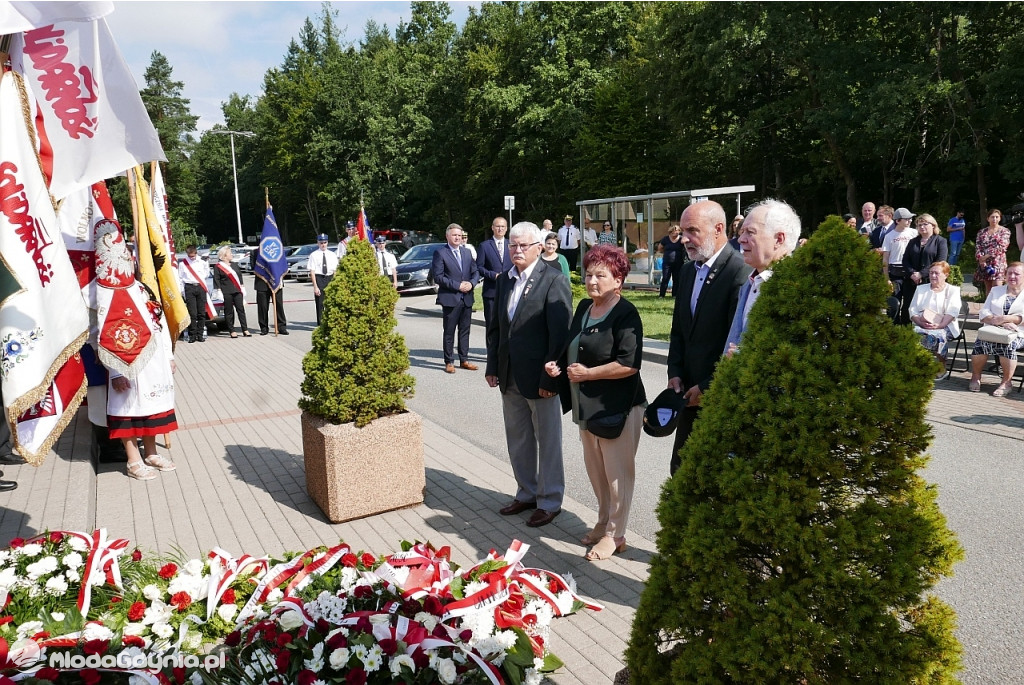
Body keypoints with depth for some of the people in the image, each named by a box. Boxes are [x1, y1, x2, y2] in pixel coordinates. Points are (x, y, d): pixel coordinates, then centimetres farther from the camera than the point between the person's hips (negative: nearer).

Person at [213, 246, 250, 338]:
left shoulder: (234, 265, 17)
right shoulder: (218, 267, 0)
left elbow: (240, 275, 21)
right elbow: (216, 280, -3)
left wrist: (242, 286, 14)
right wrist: (218, 291, -9)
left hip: (237, 291, 5)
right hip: (226, 292, -5)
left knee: (241, 309, 1)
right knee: (229, 312, 0)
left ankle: (245, 330, 2)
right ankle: (232, 331, 5)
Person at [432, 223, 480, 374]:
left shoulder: (467, 252, 14)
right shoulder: (440, 253, -4)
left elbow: (475, 272, 14)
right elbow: (438, 277, -11)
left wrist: (471, 283, -7)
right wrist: (457, 286, -15)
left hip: (467, 298, 5)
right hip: (450, 299, -5)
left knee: (465, 330, 11)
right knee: (449, 332, 2)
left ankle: (464, 360, 19)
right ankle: (449, 362, 10)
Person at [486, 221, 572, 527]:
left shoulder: (554, 281, -12)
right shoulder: (505, 280, 9)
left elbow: (560, 333, -16)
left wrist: (549, 379, -18)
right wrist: (493, 367, 8)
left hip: (540, 378, -7)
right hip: (510, 377, 7)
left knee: (548, 442, 8)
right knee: (517, 441, 17)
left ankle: (550, 501, 22)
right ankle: (527, 493, 34)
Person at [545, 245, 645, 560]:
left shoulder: (625, 314, -16)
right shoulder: (584, 307, 9)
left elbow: (630, 363, -24)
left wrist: (587, 373, -20)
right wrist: (559, 366, 2)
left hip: (618, 407, -8)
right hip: (588, 405, 8)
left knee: (617, 472, 4)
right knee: (595, 469, 18)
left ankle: (615, 535, 18)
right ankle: (603, 522, 36)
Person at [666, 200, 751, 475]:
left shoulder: (740, 272, -16)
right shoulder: (687, 270, 11)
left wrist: (708, 387, -14)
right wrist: (675, 373, 5)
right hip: (691, 391, 8)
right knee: (681, 469, 14)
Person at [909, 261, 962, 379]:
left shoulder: (953, 290, 14)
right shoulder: (921, 289, 24)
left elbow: (952, 312, -2)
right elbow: (913, 310, 11)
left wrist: (939, 325, -20)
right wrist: (921, 323, -10)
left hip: (944, 326, -2)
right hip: (922, 326, 2)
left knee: (935, 336, -36)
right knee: (915, 334, -34)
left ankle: (942, 368, -15)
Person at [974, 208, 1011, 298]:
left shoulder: (1005, 231, 2)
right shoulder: (982, 232, 12)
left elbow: (1001, 247, -10)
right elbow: (977, 247, 4)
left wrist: (987, 256, -14)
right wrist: (981, 258, -12)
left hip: (998, 262, -3)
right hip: (984, 263, 3)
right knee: (988, 289, 8)